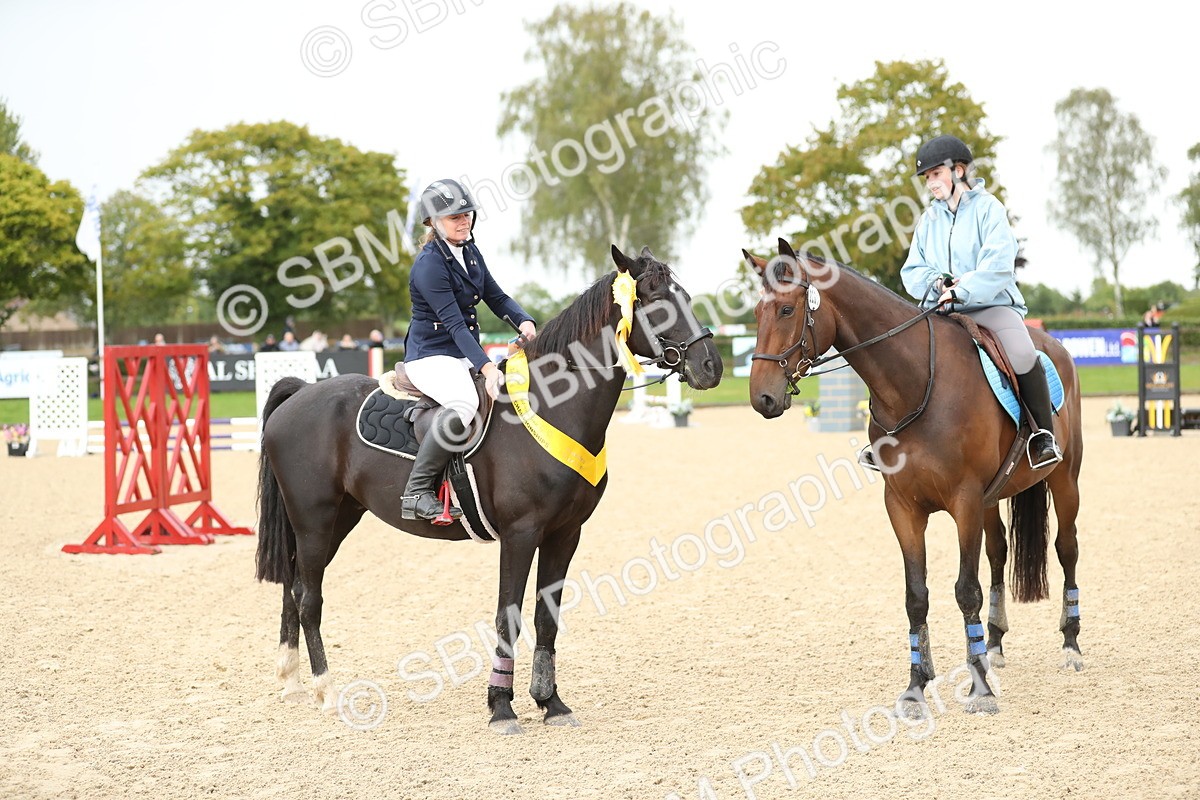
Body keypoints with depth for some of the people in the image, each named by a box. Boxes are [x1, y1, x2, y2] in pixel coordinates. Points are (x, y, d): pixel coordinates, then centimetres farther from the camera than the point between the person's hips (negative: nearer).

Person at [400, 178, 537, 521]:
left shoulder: (470, 252, 9)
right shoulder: (429, 264, -18)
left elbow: (496, 297, 11)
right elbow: (453, 323, -24)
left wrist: (524, 321, -11)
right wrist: (485, 367, -33)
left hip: (467, 354, 9)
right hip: (431, 355, -9)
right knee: (463, 403, -37)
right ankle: (417, 492, -33)